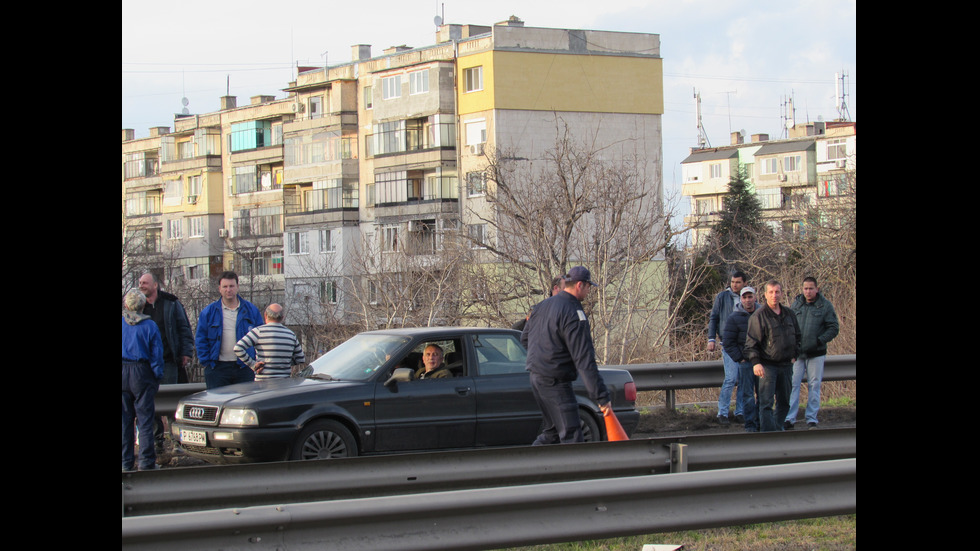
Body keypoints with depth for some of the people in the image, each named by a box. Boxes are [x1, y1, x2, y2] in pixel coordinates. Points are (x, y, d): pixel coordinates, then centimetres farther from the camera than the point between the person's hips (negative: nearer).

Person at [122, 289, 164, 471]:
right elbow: (157, 354, -5)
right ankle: (147, 461, 0)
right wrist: (157, 378, 3)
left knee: (125, 420, 9)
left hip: (123, 374, 2)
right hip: (142, 374, -2)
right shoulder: (150, 326, -6)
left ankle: (126, 461, 11)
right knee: (145, 419, 2)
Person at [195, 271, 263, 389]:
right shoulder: (209, 312, 6)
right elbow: (200, 339, 7)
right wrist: (207, 362, -2)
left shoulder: (251, 310, 8)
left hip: (244, 368, 1)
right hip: (218, 368, -1)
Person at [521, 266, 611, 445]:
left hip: (536, 377, 9)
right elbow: (585, 361, -21)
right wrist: (601, 397, -20)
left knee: (552, 431, 20)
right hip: (555, 383, -9)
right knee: (571, 436, -8)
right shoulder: (574, 314, -17)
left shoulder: (543, 305, 10)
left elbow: (524, 339, 21)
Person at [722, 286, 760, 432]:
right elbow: (728, 342, -3)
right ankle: (750, 425, 3)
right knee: (747, 395, -3)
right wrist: (740, 358, -9)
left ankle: (760, 422, 17)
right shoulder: (734, 318, -2)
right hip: (746, 361, -4)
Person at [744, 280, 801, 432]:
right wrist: (756, 362, -21)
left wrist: (794, 355, 14)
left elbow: (797, 336, 24)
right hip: (767, 366, -6)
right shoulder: (759, 316, -9)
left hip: (786, 365, 6)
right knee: (766, 403, -11)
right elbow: (751, 342, -12)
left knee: (784, 402, 14)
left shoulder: (789, 313, 10)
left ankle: (778, 429, 29)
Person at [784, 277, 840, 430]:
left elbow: (834, 328, -2)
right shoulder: (796, 303, 6)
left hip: (816, 354, -2)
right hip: (797, 353, 2)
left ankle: (811, 419, 13)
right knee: (793, 384, -3)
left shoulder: (825, 305, -2)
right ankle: (790, 419, -1)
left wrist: (819, 341, -13)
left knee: (814, 386, 5)